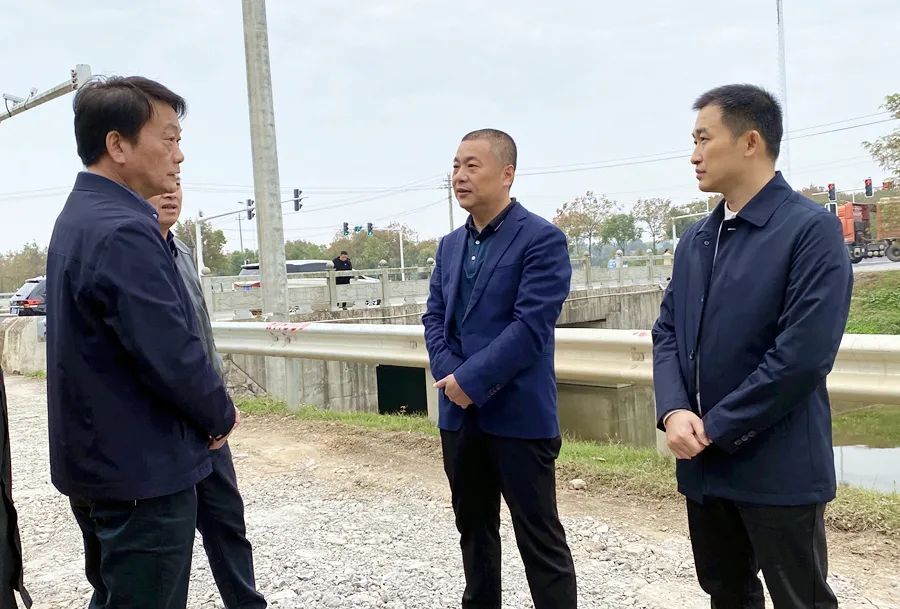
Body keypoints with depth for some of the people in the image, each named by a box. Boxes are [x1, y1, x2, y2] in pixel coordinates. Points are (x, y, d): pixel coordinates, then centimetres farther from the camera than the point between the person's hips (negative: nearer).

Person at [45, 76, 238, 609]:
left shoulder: (79, 218, 9)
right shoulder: (124, 231, -23)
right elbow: (173, 356, -26)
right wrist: (222, 415, -7)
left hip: (99, 461, 10)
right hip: (143, 470, -10)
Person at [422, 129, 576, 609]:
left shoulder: (542, 239, -10)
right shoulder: (450, 245, 13)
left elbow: (531, 326, -17)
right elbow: (434, 318, 10)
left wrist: (471, 380, -17)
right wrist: (449, 375, -8)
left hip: (518, 414, -7)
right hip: (460, 413, 7)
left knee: (540, 538, 2)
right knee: (474, 528, 19)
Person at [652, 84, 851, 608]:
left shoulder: (812, 230, -13)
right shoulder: (696, 240, 11)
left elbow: (803, 354, -21)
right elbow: (667, 331, 8)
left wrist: (716, 429, -16)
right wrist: (674, 411, -10)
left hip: (778, 469, -7)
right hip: (703, 463, 7)